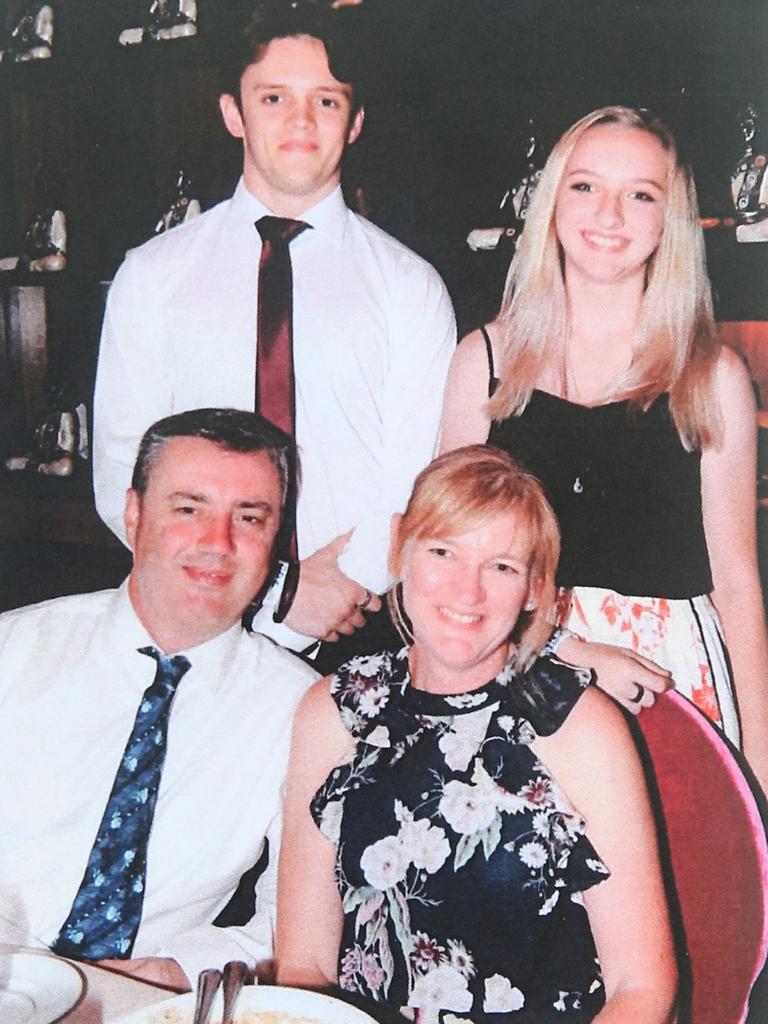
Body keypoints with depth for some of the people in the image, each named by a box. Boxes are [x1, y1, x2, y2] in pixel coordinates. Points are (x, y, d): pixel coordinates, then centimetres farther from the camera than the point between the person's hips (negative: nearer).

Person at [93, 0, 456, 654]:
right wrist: (274, 593, -10)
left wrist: (348, 578, -15)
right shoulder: (151, 277, 6)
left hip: (366, 620, 0)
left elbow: (420, 481, 2)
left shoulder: (409, 285, 6)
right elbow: (122, 475, 0)